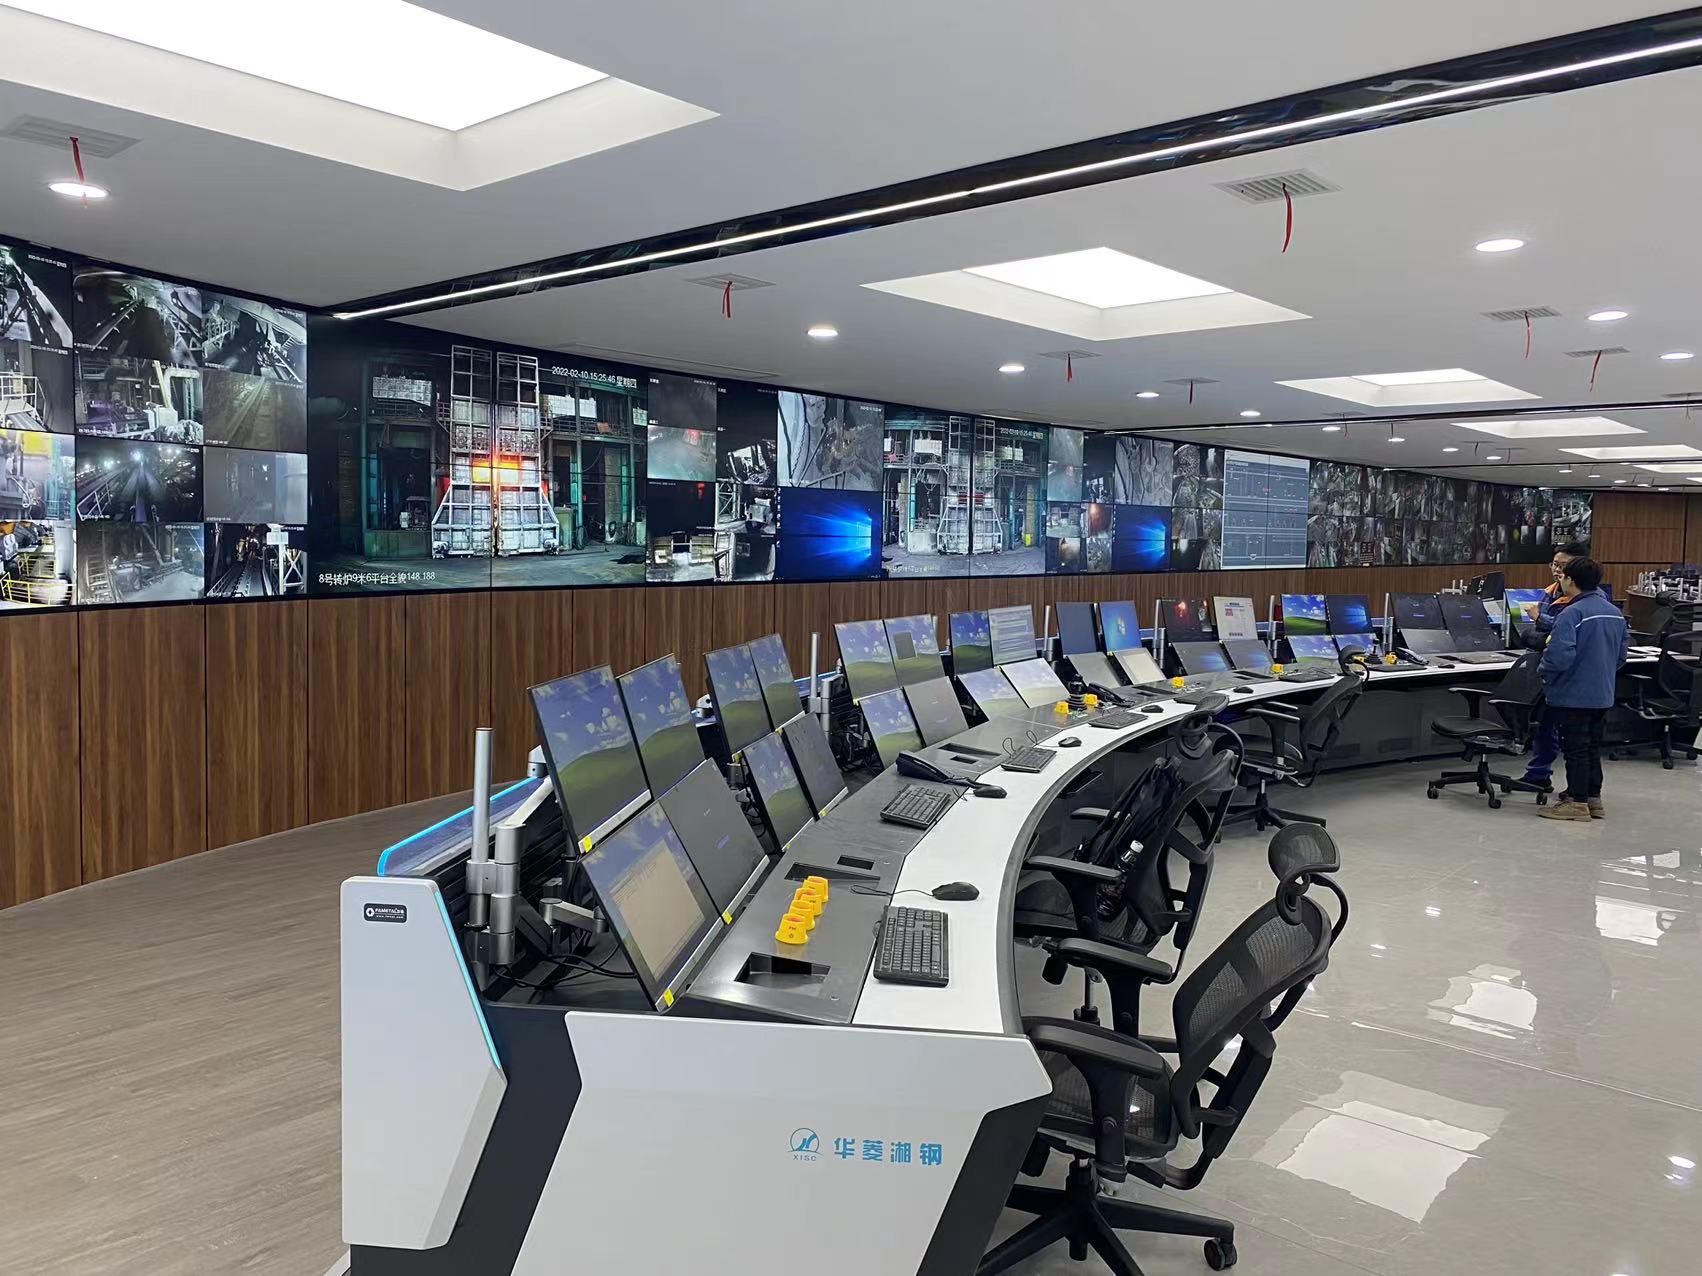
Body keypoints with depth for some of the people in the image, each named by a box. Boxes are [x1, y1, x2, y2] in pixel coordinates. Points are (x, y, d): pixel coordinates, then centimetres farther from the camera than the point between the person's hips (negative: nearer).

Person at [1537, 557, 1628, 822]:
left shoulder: (1571, 614, -21)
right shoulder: (1615, 613, 5)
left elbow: (1560, 656, -27)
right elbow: (1622, 652, 13)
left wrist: (1544, 671, -8)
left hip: (1573, 696, -8)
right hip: (1603, 695, 8)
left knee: (1575, 749, 1)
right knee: (1593, 747, 18)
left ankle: (1577, 802, 7)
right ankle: (1594, 799, 24)